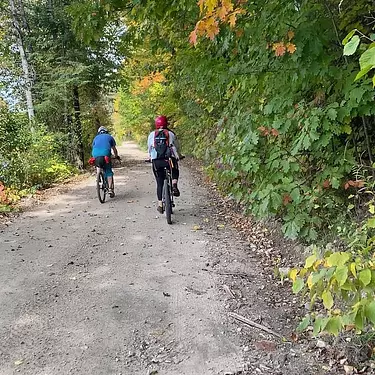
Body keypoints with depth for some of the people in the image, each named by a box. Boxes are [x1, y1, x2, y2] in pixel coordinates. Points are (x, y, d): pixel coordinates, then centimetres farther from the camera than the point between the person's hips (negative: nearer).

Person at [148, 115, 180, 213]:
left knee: (159, 183, 11)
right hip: (169, 160, -1)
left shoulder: (152, 135, 9)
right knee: (175, 172, 29)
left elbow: (149, 149, 15)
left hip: (156, 162, 1)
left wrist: (151, 158, 30)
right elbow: (176, 148, 8)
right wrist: (177, 157, 24)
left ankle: (160, 204, 11)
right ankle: (174, 184, 0)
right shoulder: (171, 134, 6)